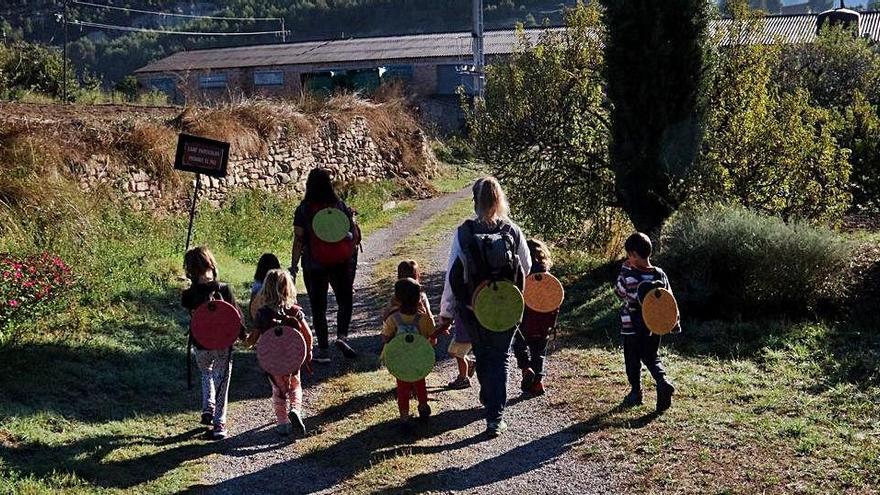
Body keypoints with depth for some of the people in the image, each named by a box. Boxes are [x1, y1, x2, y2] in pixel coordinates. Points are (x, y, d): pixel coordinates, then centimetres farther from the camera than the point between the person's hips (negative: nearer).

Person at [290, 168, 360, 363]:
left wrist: (293, 267, -5)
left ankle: (323, 350, 9)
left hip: (314, 266, -1)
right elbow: (354, 234, -3)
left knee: (318, 307, 8)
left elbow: (298, 240, -9)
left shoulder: (303, 210, -8)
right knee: (345, 301, 16)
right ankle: (342, 336, -3)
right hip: (341, 264, 1)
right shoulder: (340, 205, -3)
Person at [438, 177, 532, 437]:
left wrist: (446, 312, -2)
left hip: (472, 309, 0)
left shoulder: (464, 233, -14)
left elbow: (452, 275, -11)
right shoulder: (513, 232, -11)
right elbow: (527, 269, 3)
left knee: (482, 355, 23)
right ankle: (495, 418, 6)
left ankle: (488, 400, 45)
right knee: (500, 359, 12)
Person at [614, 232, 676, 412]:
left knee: (632, 361, 13)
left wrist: (624, 269, 1)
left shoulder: (628, 276, -19)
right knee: (652, 358, 17)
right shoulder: (660, 274, -4)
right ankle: (663, 381, -6)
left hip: (632, 327, -4)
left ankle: (636, 392, 20)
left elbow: (619, 293, -1)